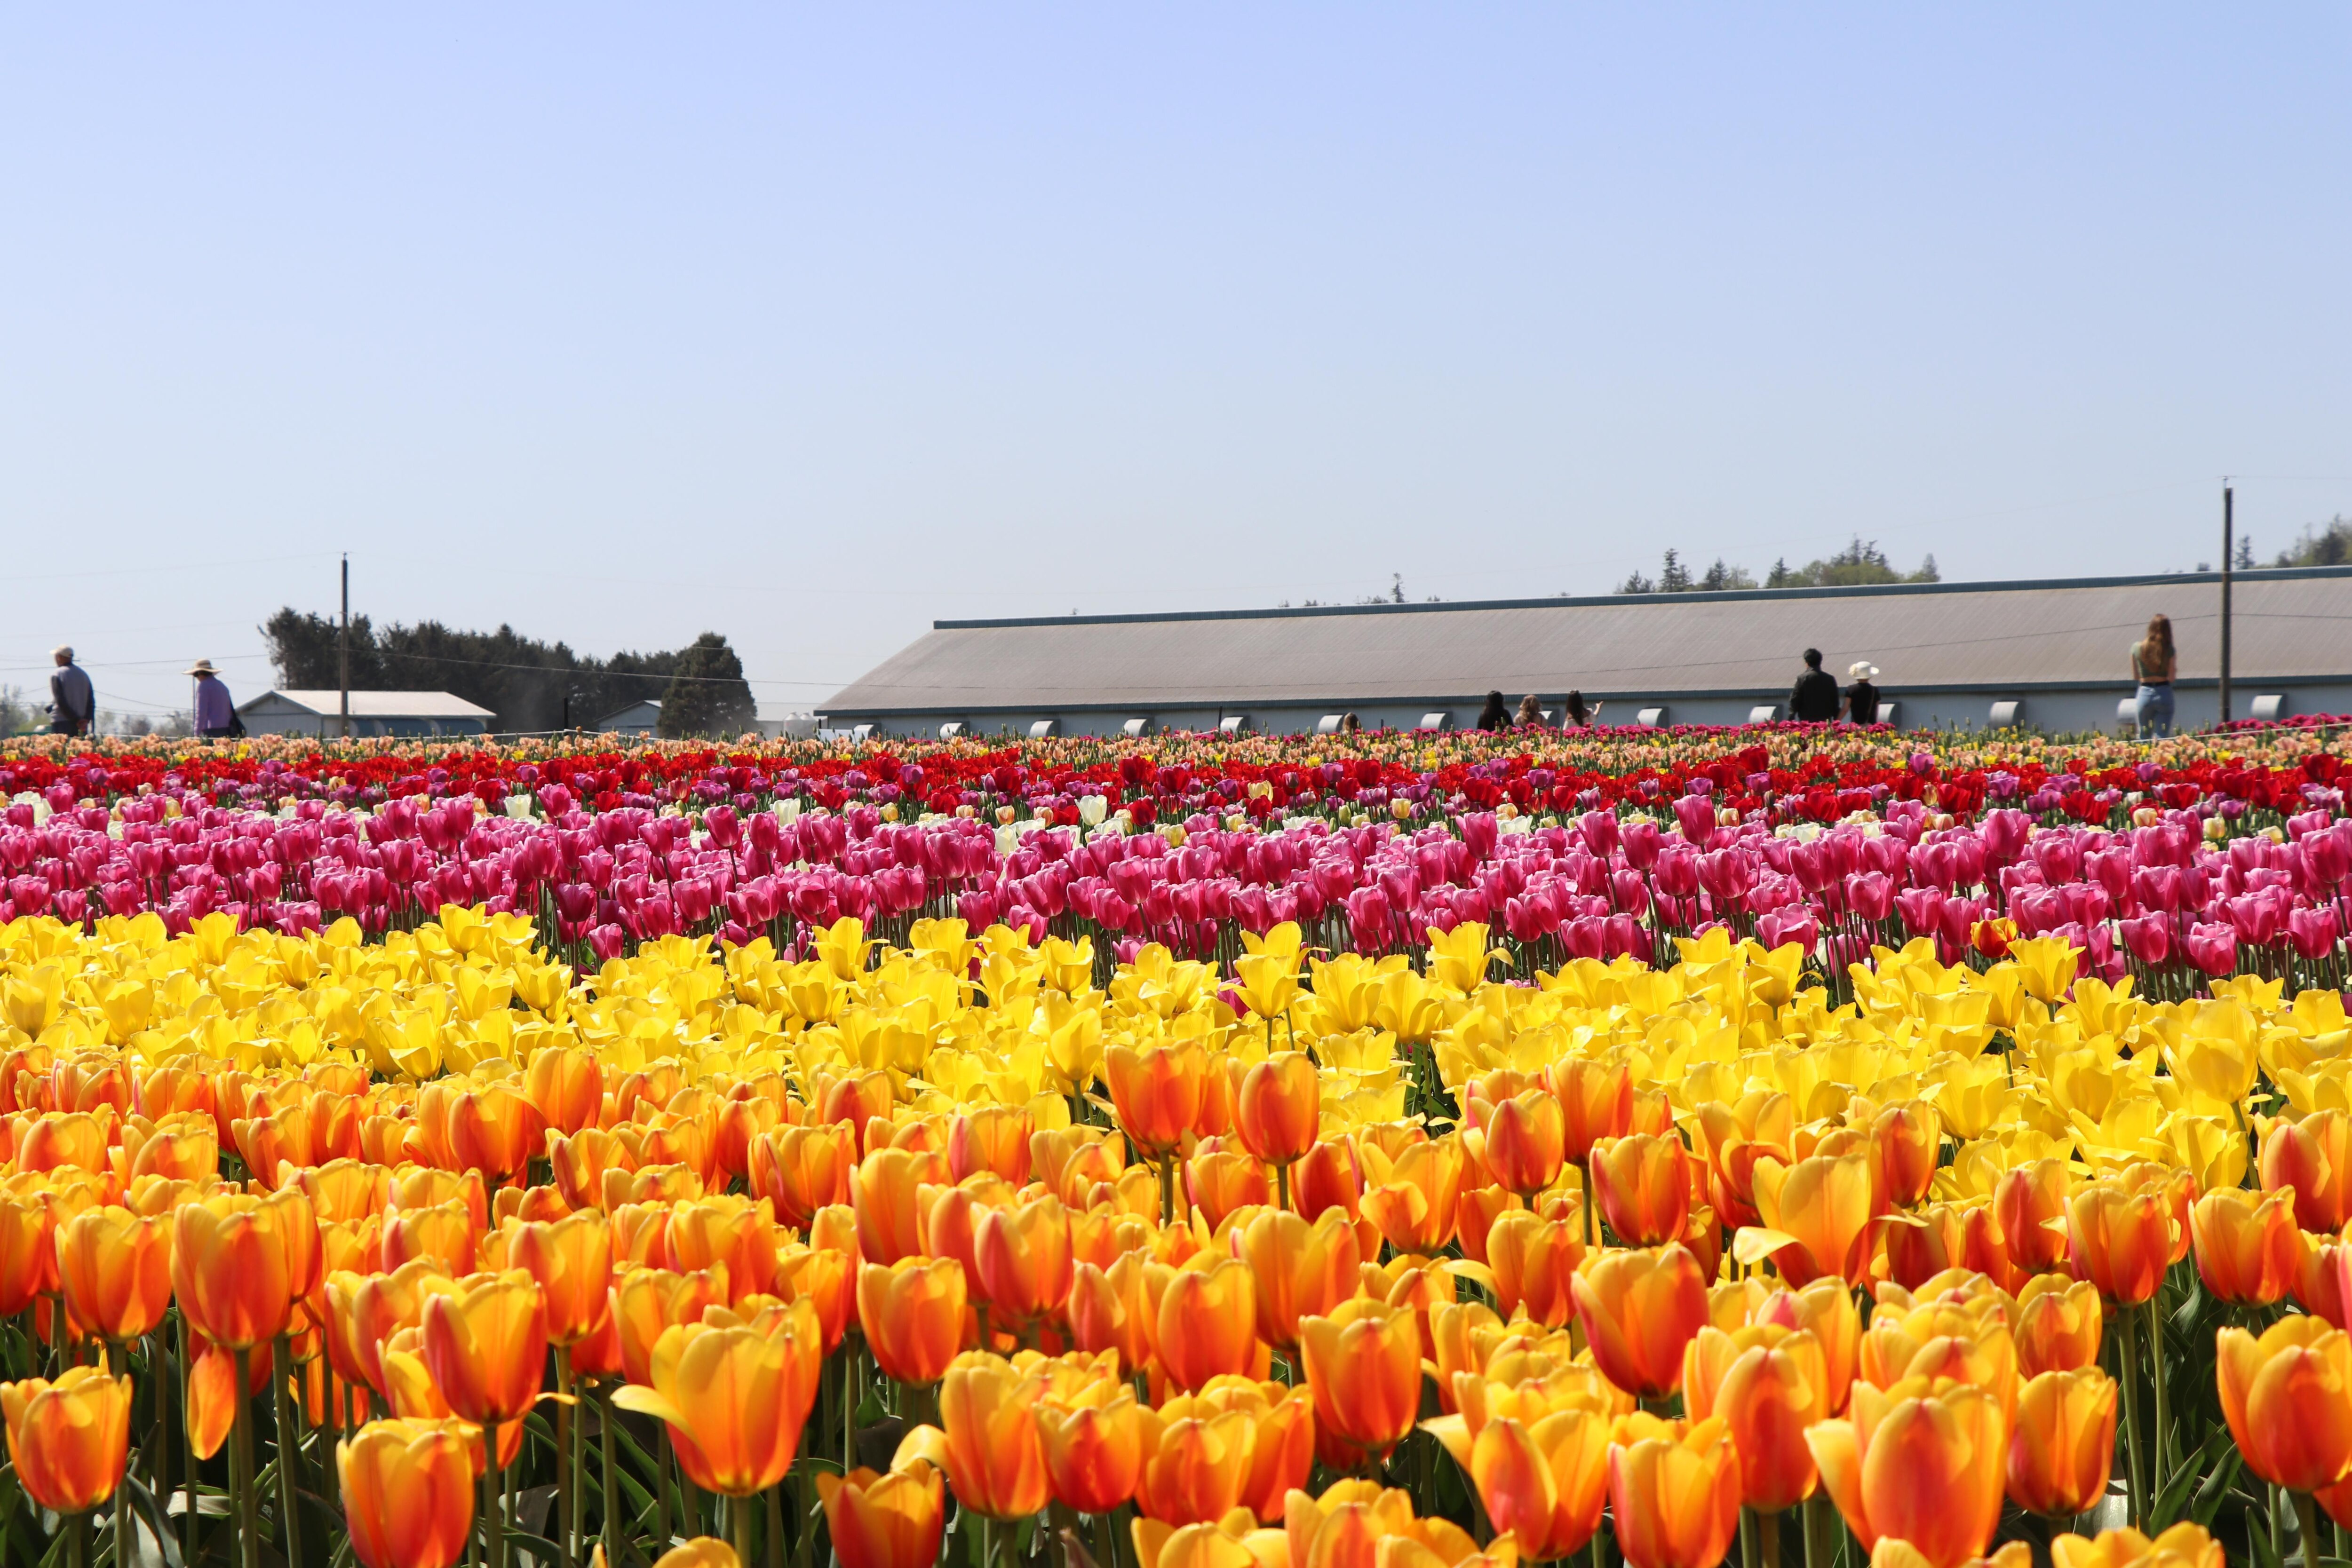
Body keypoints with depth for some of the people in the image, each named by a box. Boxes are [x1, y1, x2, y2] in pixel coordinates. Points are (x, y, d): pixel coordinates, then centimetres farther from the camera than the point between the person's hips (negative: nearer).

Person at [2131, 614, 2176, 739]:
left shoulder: (2137, 648, 0)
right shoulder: (2168, 649, -7)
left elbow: (2136, 677, 7)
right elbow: (2171, 677, -7)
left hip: (2144, 694, 2)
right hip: (2163, 694, -2)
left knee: (2143, 739, 10)